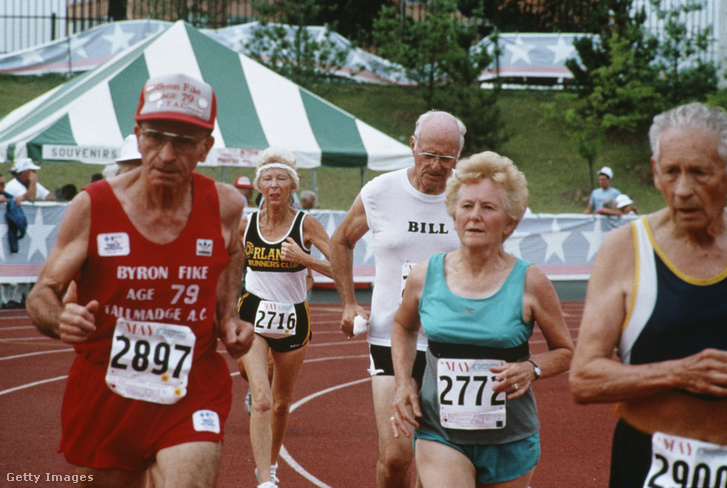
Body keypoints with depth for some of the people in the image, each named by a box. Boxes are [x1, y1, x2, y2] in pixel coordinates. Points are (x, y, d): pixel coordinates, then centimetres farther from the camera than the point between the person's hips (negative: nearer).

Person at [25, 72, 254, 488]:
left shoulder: (225, 207, -5)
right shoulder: (92, 206, -9)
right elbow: (43, 293, -2)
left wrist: (229, 318, 4)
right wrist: (60, 319, -26)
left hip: (193, 393, 0)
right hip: (103, 392, 1)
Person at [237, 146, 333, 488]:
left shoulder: (306, 224, -8)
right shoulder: (245, 224, -2)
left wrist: (304, 258, -23)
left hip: (293, 320, 1)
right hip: (254, 316, -1)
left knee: (281, 403, 16)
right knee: (262, 400, -17)